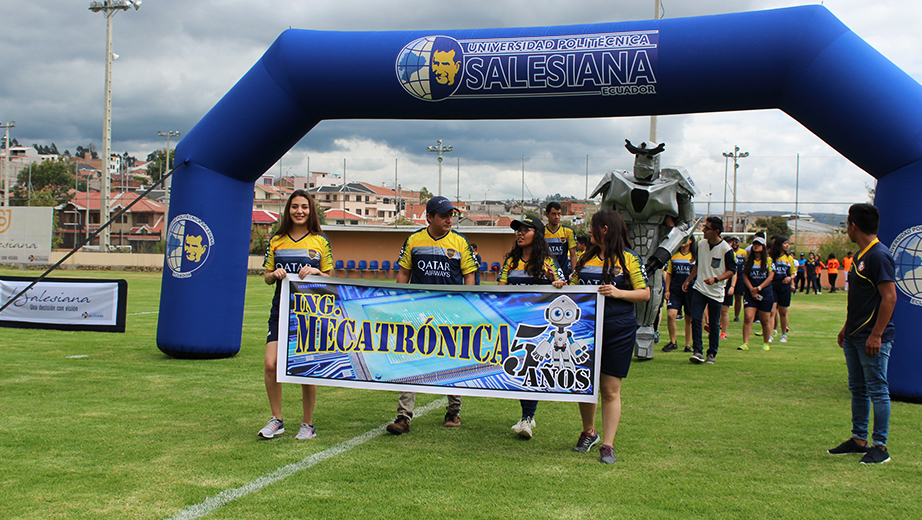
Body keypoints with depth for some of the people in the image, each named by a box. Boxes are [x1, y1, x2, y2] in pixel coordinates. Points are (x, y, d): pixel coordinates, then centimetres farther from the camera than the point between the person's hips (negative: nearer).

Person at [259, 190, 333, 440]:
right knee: (270, 365, -10)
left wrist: (316, 272, -12)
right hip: (281, 310, 2)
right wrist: (274, 274, -8)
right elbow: (267, 276, 14)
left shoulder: (320, 242, 4)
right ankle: (276, 420, 8)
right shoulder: (276, 241, 9)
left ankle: (308, 424, 16)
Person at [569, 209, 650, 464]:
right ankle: (588, 432, 33)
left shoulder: (629, 259, -2)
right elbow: (574, 288, 22)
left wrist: (618, 293, -17)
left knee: (610, 390, -1)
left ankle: (608, 445, 6)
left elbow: (645, 293, -3)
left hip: (618, 331, -5)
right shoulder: (586, 258, 14)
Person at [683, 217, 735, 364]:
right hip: (699, 288, 4)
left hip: (715, 291, -4)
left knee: (714, 324, 4)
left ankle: (712, 354, 16)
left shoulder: (726, 249, -11)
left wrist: (716, 279, -19)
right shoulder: (701, 244, 5)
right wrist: (688, 280, 18)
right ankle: (697, 351, -6)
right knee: (695, 319, -10)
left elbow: (732, 270, -6)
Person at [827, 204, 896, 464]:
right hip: (854, 336, 10)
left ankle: (880, 447, 3)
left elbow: (890, 297, -20)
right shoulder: (860, 255, 14)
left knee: (877, 391, -3)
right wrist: (847, 327, 22)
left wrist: (876, 335, -22)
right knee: (858, 390, 14)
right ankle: (858, 440, 23)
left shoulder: (879, 255, -16)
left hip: (873, 339, -10)